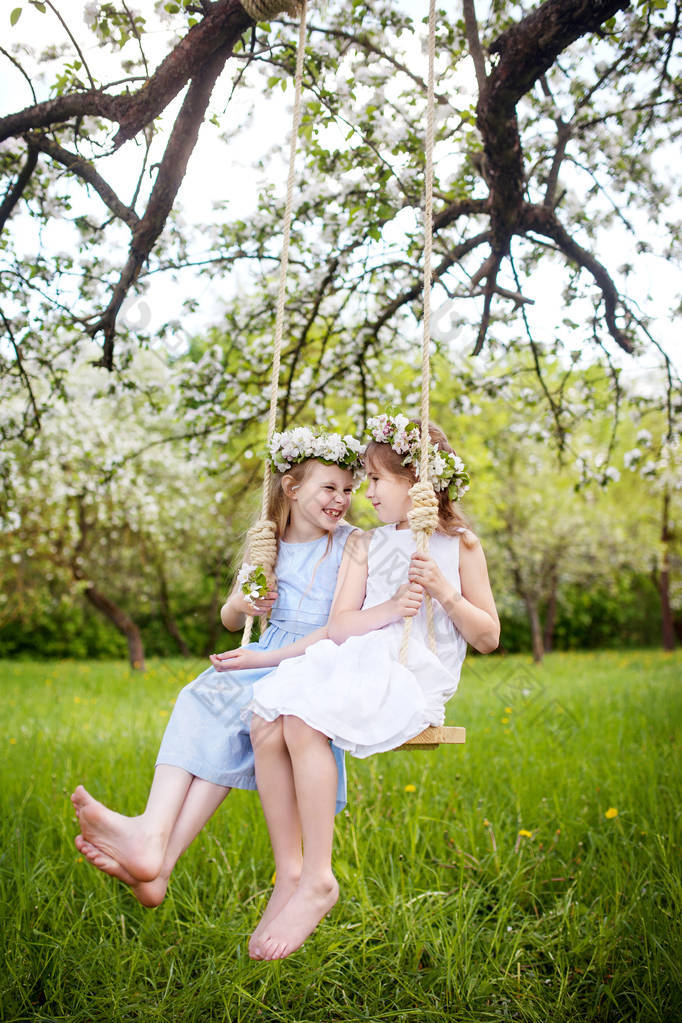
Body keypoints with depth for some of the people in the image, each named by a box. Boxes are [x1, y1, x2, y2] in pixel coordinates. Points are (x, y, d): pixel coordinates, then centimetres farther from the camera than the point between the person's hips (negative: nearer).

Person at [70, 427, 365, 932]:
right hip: (267, 657, 5)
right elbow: (228, 620, 23)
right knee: (200, 700, -29)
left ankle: (159, 860, -39)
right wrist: (241, 603, -3)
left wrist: (267, 657, -16)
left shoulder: (351, 544, 1)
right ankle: (153, 836, -46)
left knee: (229, 705, -33)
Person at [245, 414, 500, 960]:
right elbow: (339, 626, 10)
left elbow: (489, 637, 7)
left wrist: (444, 592, -8)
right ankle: (291, 877, -17)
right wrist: (391, 607, -8)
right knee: (265, 723, -24)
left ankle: (318, 880, -21)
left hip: (415, 676, -5)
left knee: (303, 721, -31)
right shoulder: (364, 545, 22)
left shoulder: (459, 545, 11)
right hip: (355, 664, 5)